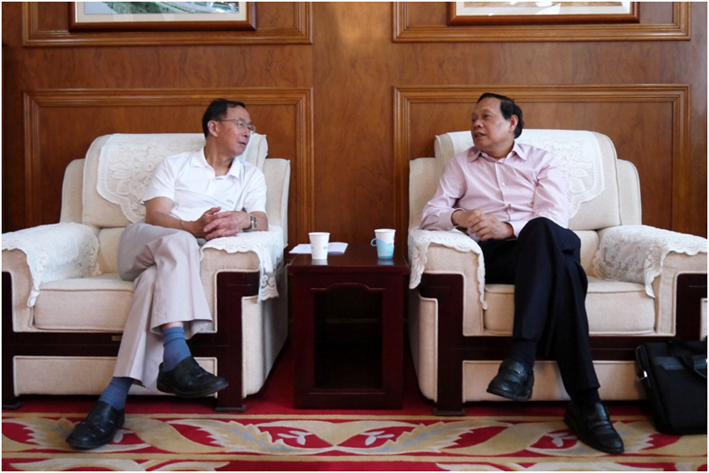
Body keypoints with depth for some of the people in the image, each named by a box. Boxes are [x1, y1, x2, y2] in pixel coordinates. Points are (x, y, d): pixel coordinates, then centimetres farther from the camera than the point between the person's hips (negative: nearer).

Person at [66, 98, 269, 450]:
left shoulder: (251, 176, 21)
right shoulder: (174, 165, 17)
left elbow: (261, 222, 4)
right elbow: (155, 215, 0)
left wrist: (243, 219, -23)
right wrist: (192, 227, -22)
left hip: (180, 262, 1)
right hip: (142, 246, 0)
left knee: (155, 280, -36)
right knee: (178, 242, -37)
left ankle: (113, 399, -42)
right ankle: (176, 361, -49)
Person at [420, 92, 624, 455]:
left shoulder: (541, 161, 20)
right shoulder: (462, 164, 25)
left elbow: (557, 216, 2)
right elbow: (430, 214, 12)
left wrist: (508, 228, -17)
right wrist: (458, 216, -13)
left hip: (540, 249, 0)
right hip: (492, 255, 0)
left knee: (542, 231, -40)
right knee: (562, 271, -35)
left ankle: (521, 358, -44)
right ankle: (585, 403, -39)